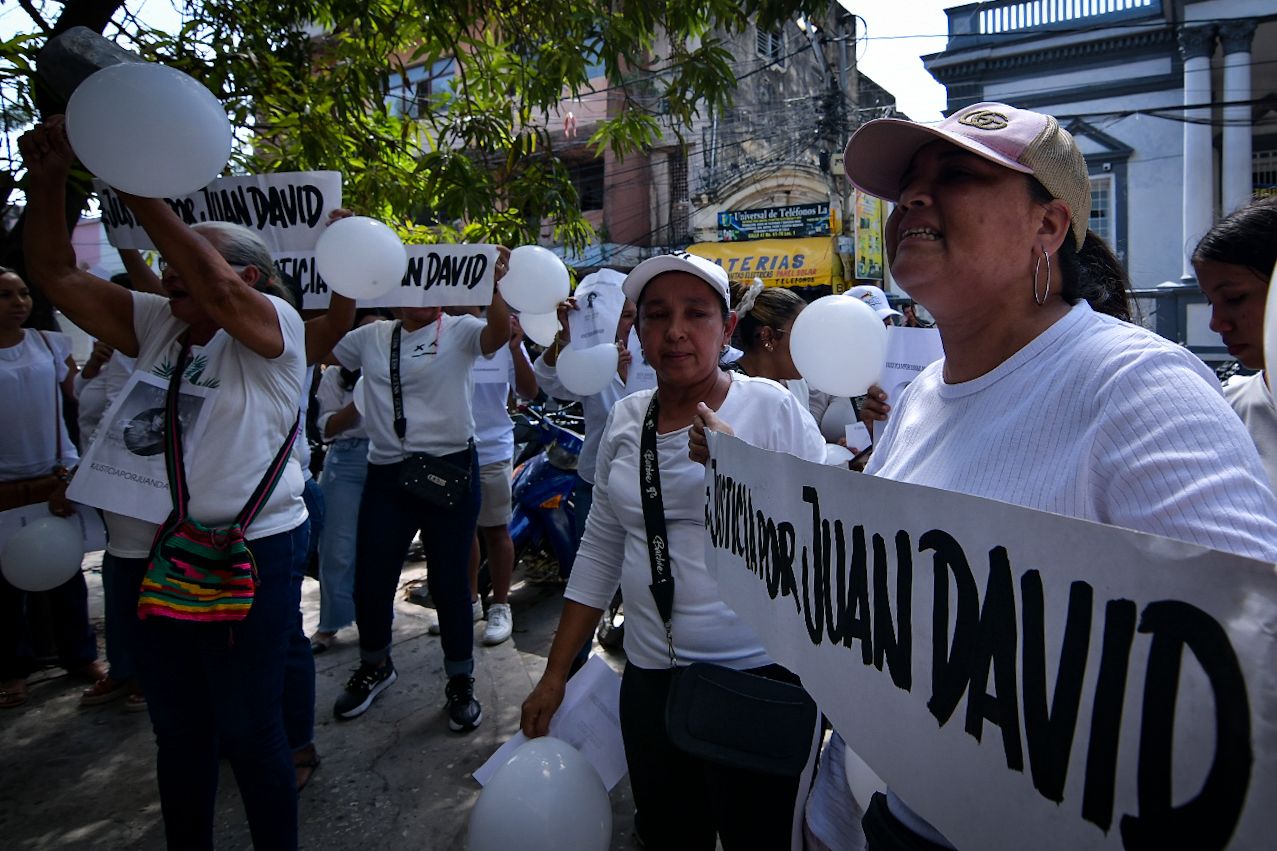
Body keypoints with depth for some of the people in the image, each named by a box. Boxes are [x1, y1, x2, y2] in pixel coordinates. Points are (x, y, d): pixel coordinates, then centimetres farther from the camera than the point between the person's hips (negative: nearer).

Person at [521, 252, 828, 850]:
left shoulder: (771, 408, -9)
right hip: (649, 677, 5)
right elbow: (600, 550, 11)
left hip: (761, 677, -4)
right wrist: (555, 675, 11)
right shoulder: (625, 420, 5)